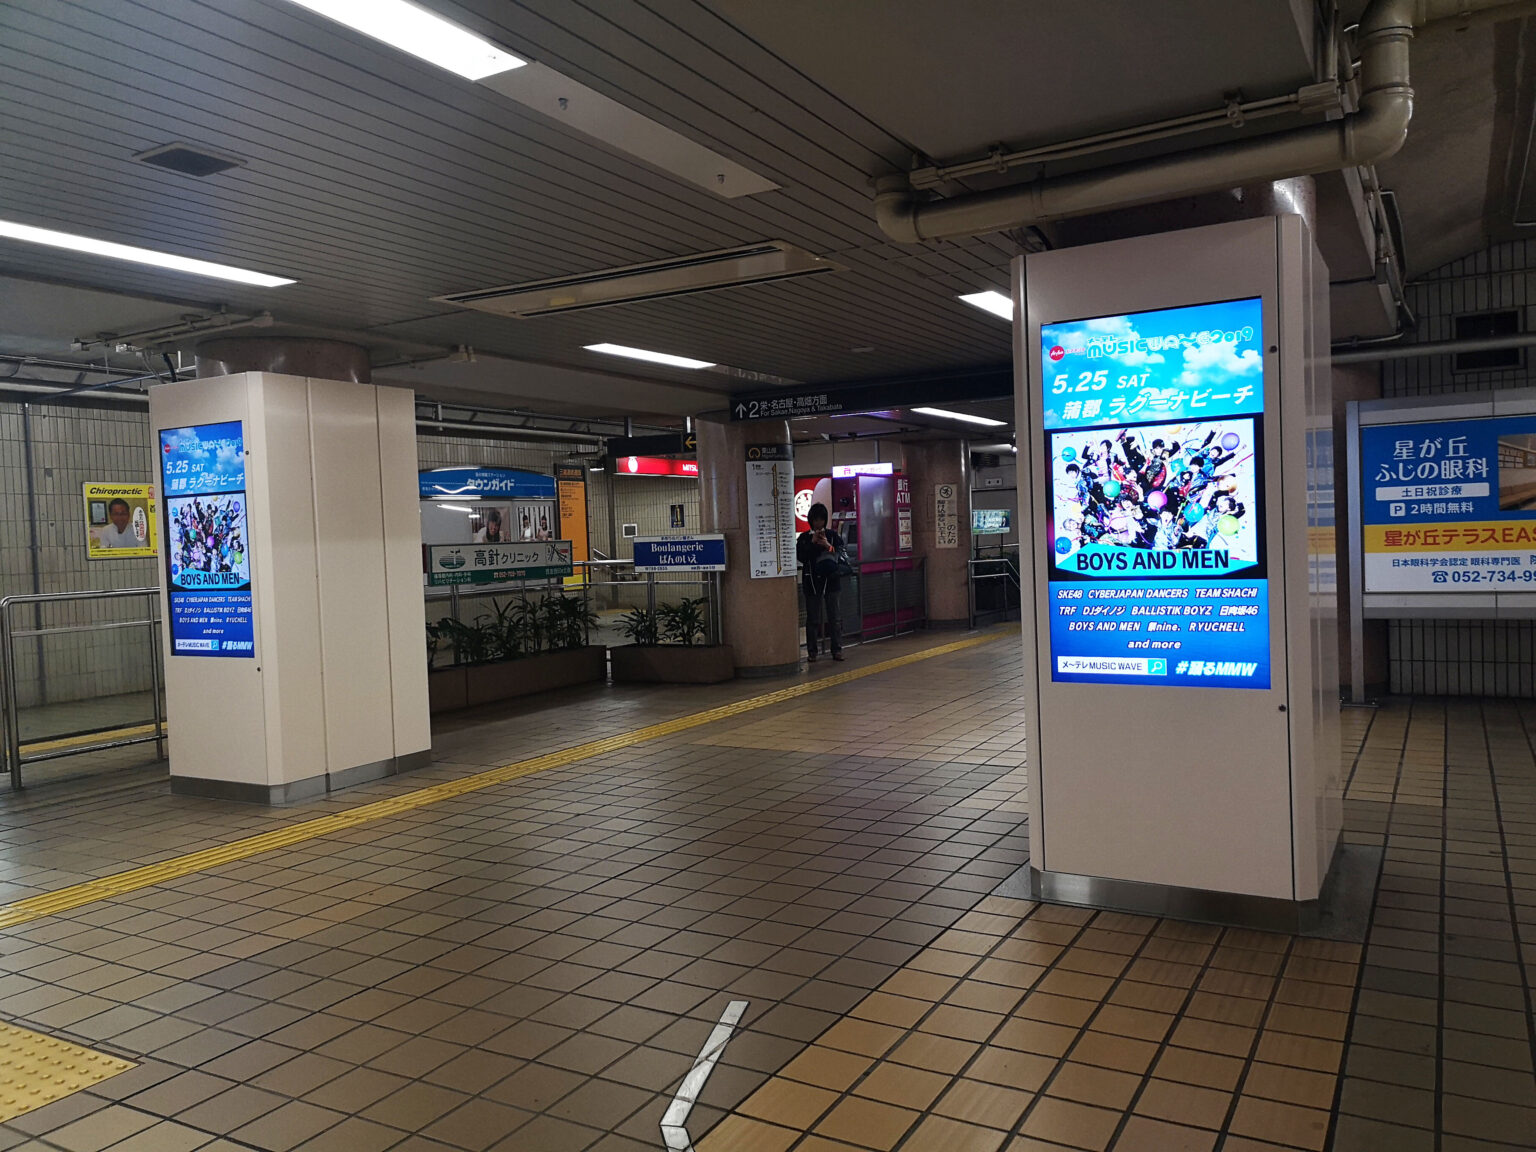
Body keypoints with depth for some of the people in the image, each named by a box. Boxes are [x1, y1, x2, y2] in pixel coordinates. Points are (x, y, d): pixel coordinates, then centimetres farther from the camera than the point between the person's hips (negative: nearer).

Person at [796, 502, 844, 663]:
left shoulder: (833, 535, 7)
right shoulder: (804, 538, 5)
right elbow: (800, 556, -7)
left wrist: (829, 547, -13)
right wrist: (813, 543, -12)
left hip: (831, 580, 1)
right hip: (812, 581, -1)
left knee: (835, 617, 1)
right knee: (813, 619, 2)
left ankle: (837, 649, 8)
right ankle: (812, 651, 8)